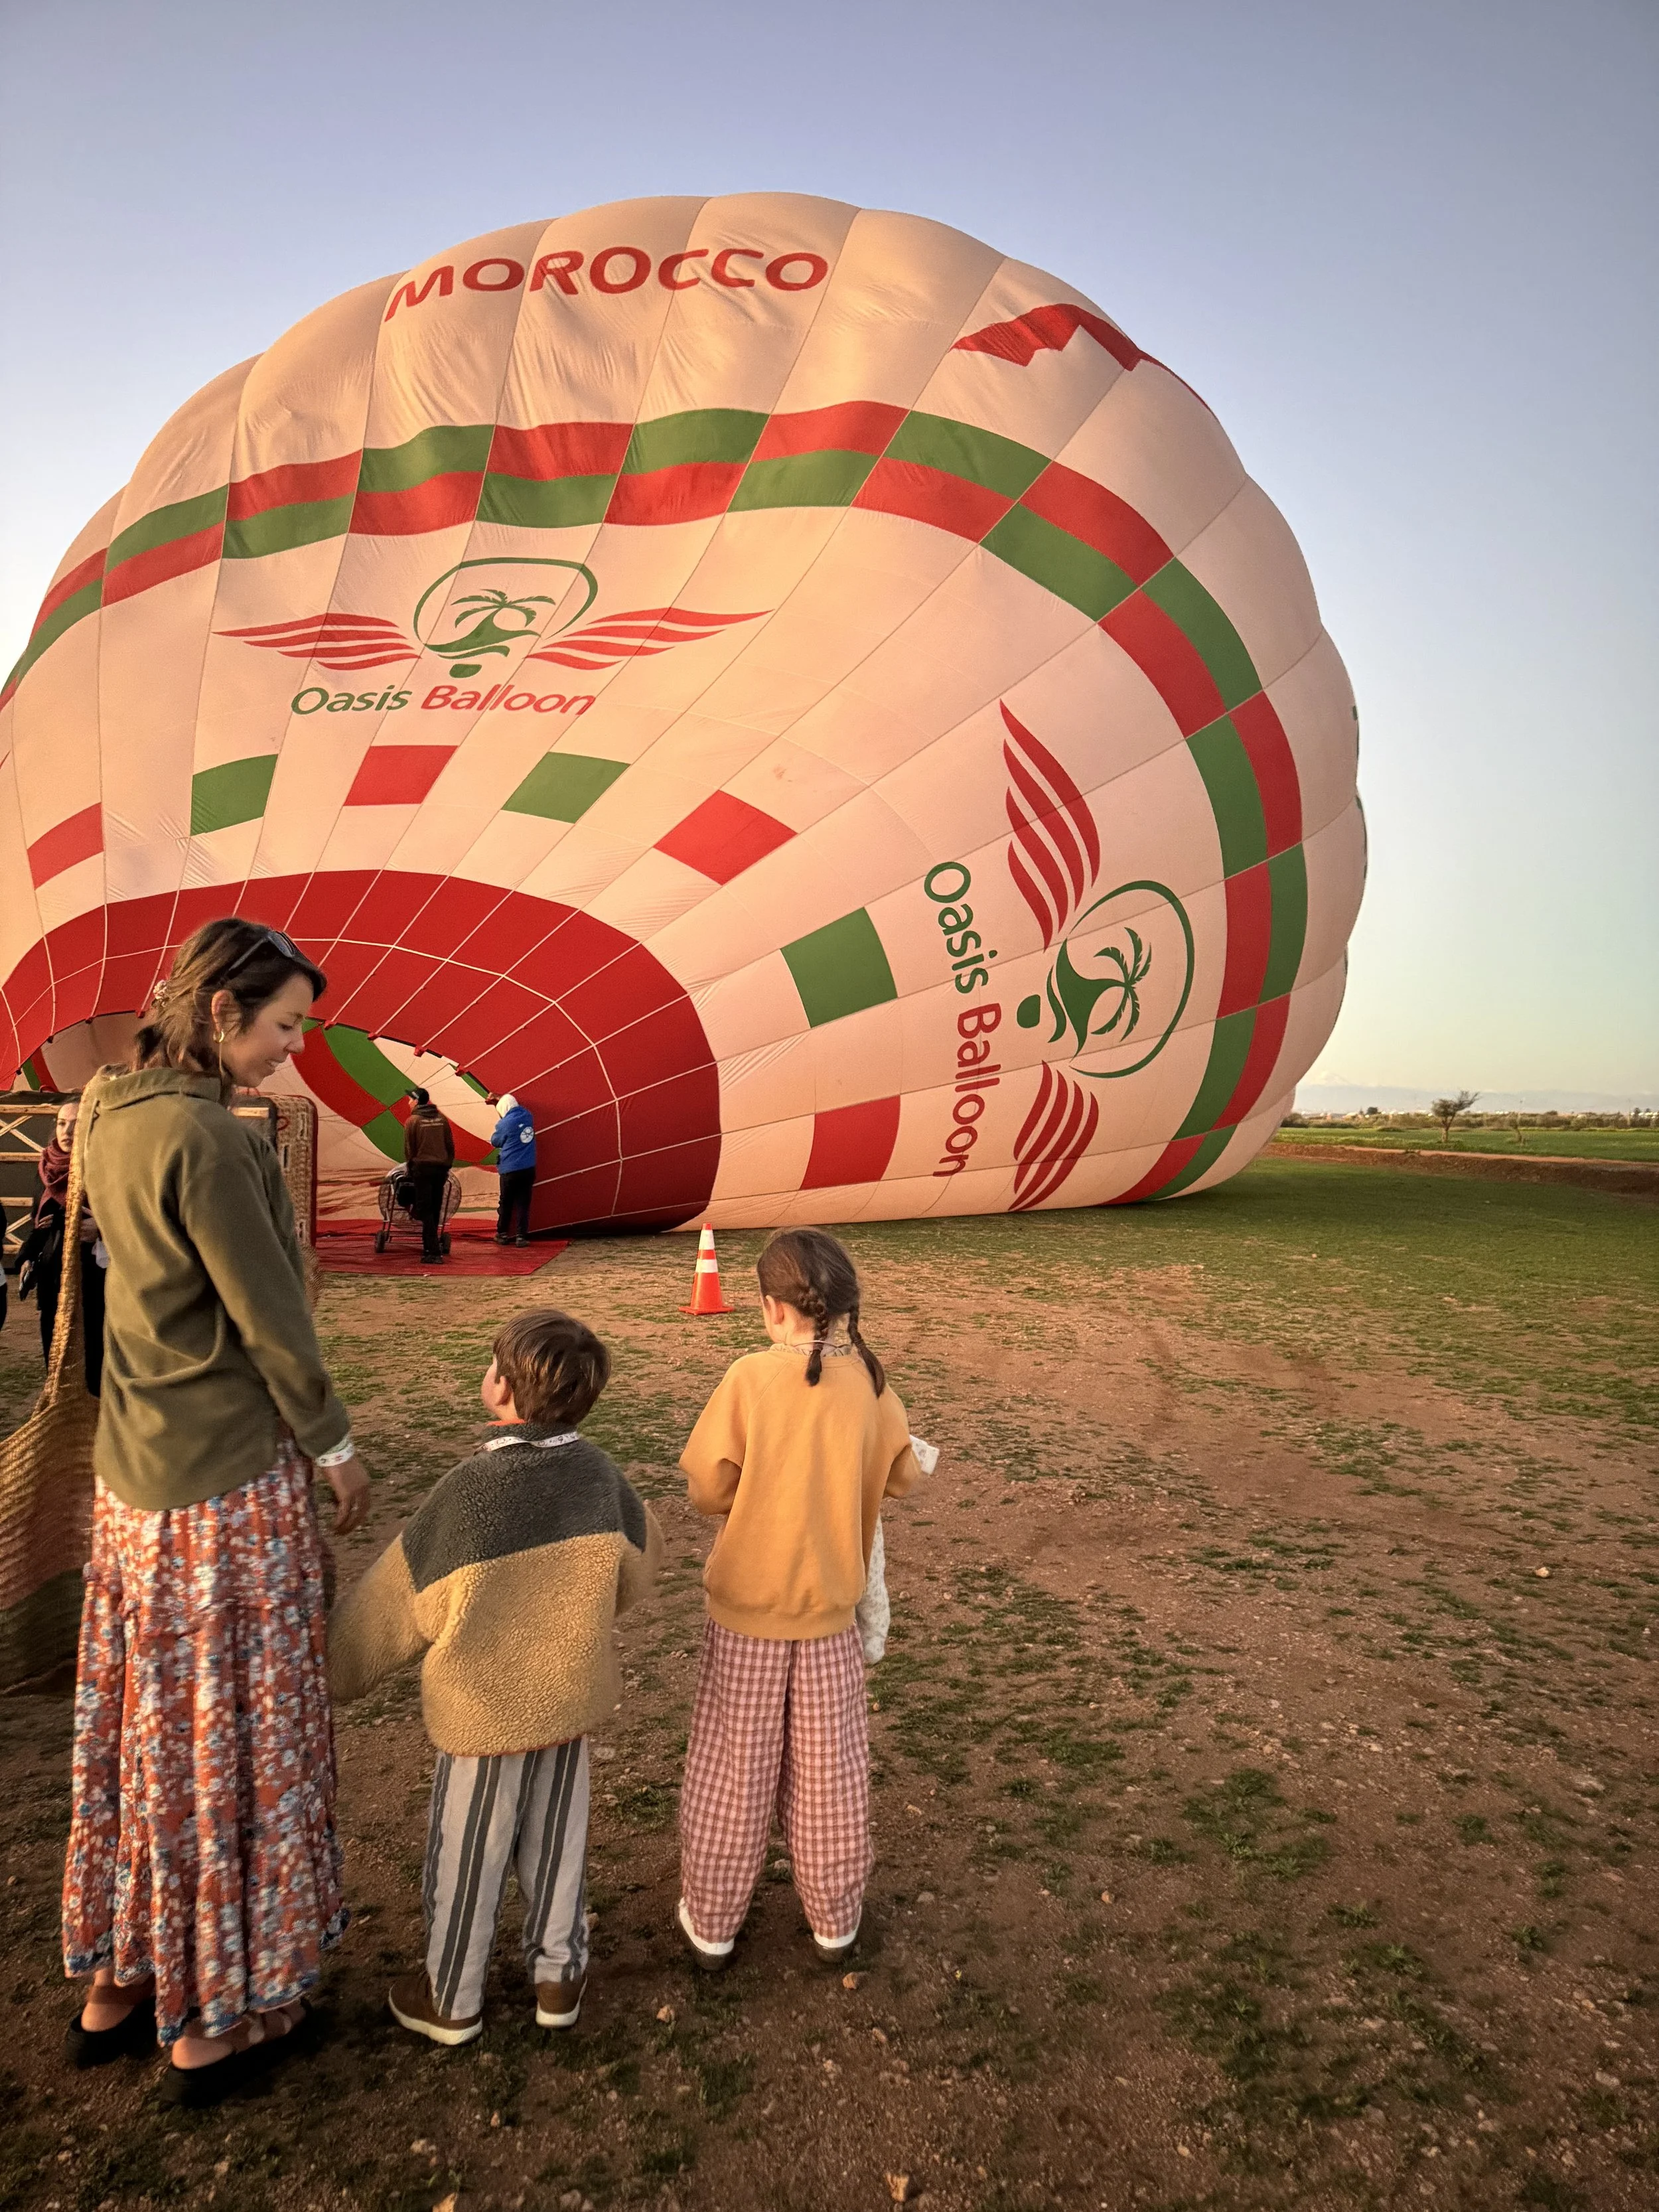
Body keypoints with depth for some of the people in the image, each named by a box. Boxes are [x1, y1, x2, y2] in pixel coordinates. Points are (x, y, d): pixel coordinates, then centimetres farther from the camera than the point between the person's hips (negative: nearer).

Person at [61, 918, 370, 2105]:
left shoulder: (113, 1117, 4)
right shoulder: (205, 1137, -23)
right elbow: (267, 1315, -18)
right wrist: (336, 1445, -6)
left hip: (134, 1473, 9)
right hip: (231, 1483, -8)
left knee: (141, 1730, 21)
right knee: (234, 1745, 8)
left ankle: (114, 1981, 38)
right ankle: (216, 2019, 25)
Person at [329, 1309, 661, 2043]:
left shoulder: (469, 1489, -26)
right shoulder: (598, 1473, -12)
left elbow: (399, 1601, -14)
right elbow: (638, 1564, 7)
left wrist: (334, 1671, 3)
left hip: (485, 1708, -4)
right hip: (570, 1697, 4)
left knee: (466, 1856, 16)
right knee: (556, 1842, 22)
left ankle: (451, 2000, 34)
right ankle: (558, 1976, 37)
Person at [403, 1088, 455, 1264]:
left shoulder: (412, 1121, -4)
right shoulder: (441, 1119, 9)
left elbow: (409, 1149, -2)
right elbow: (451, 1145, 10)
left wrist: (410, 1169, 10)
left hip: (422, 1168, -4)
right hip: (441, 1168, 5)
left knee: (425, 1211, -3)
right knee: (435, 1210, 12)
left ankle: (434, 1252, -11)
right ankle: (429, 1247, 20)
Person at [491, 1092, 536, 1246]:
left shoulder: (505, 1123, -12)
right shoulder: (528, 1116, 4)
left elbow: (495, 1141, 1)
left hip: (510, 1170, -4)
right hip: (529, 1168, 4)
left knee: (506, 1204, 11)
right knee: (523, 1204, 5)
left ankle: (502, 1234, 20)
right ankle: (521, 1236, 0)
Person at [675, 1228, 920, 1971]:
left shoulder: (751, 1379, -20)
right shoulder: (870, 1382, -11)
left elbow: (708, 1490, -15)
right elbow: (900, 1478, 1)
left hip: (745, 1608, -2)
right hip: (831, 1608, 2)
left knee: (731, 1772, 15)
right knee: (827, 1772, 19)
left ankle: (711, 1923, 32)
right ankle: (835, 1921, 35)